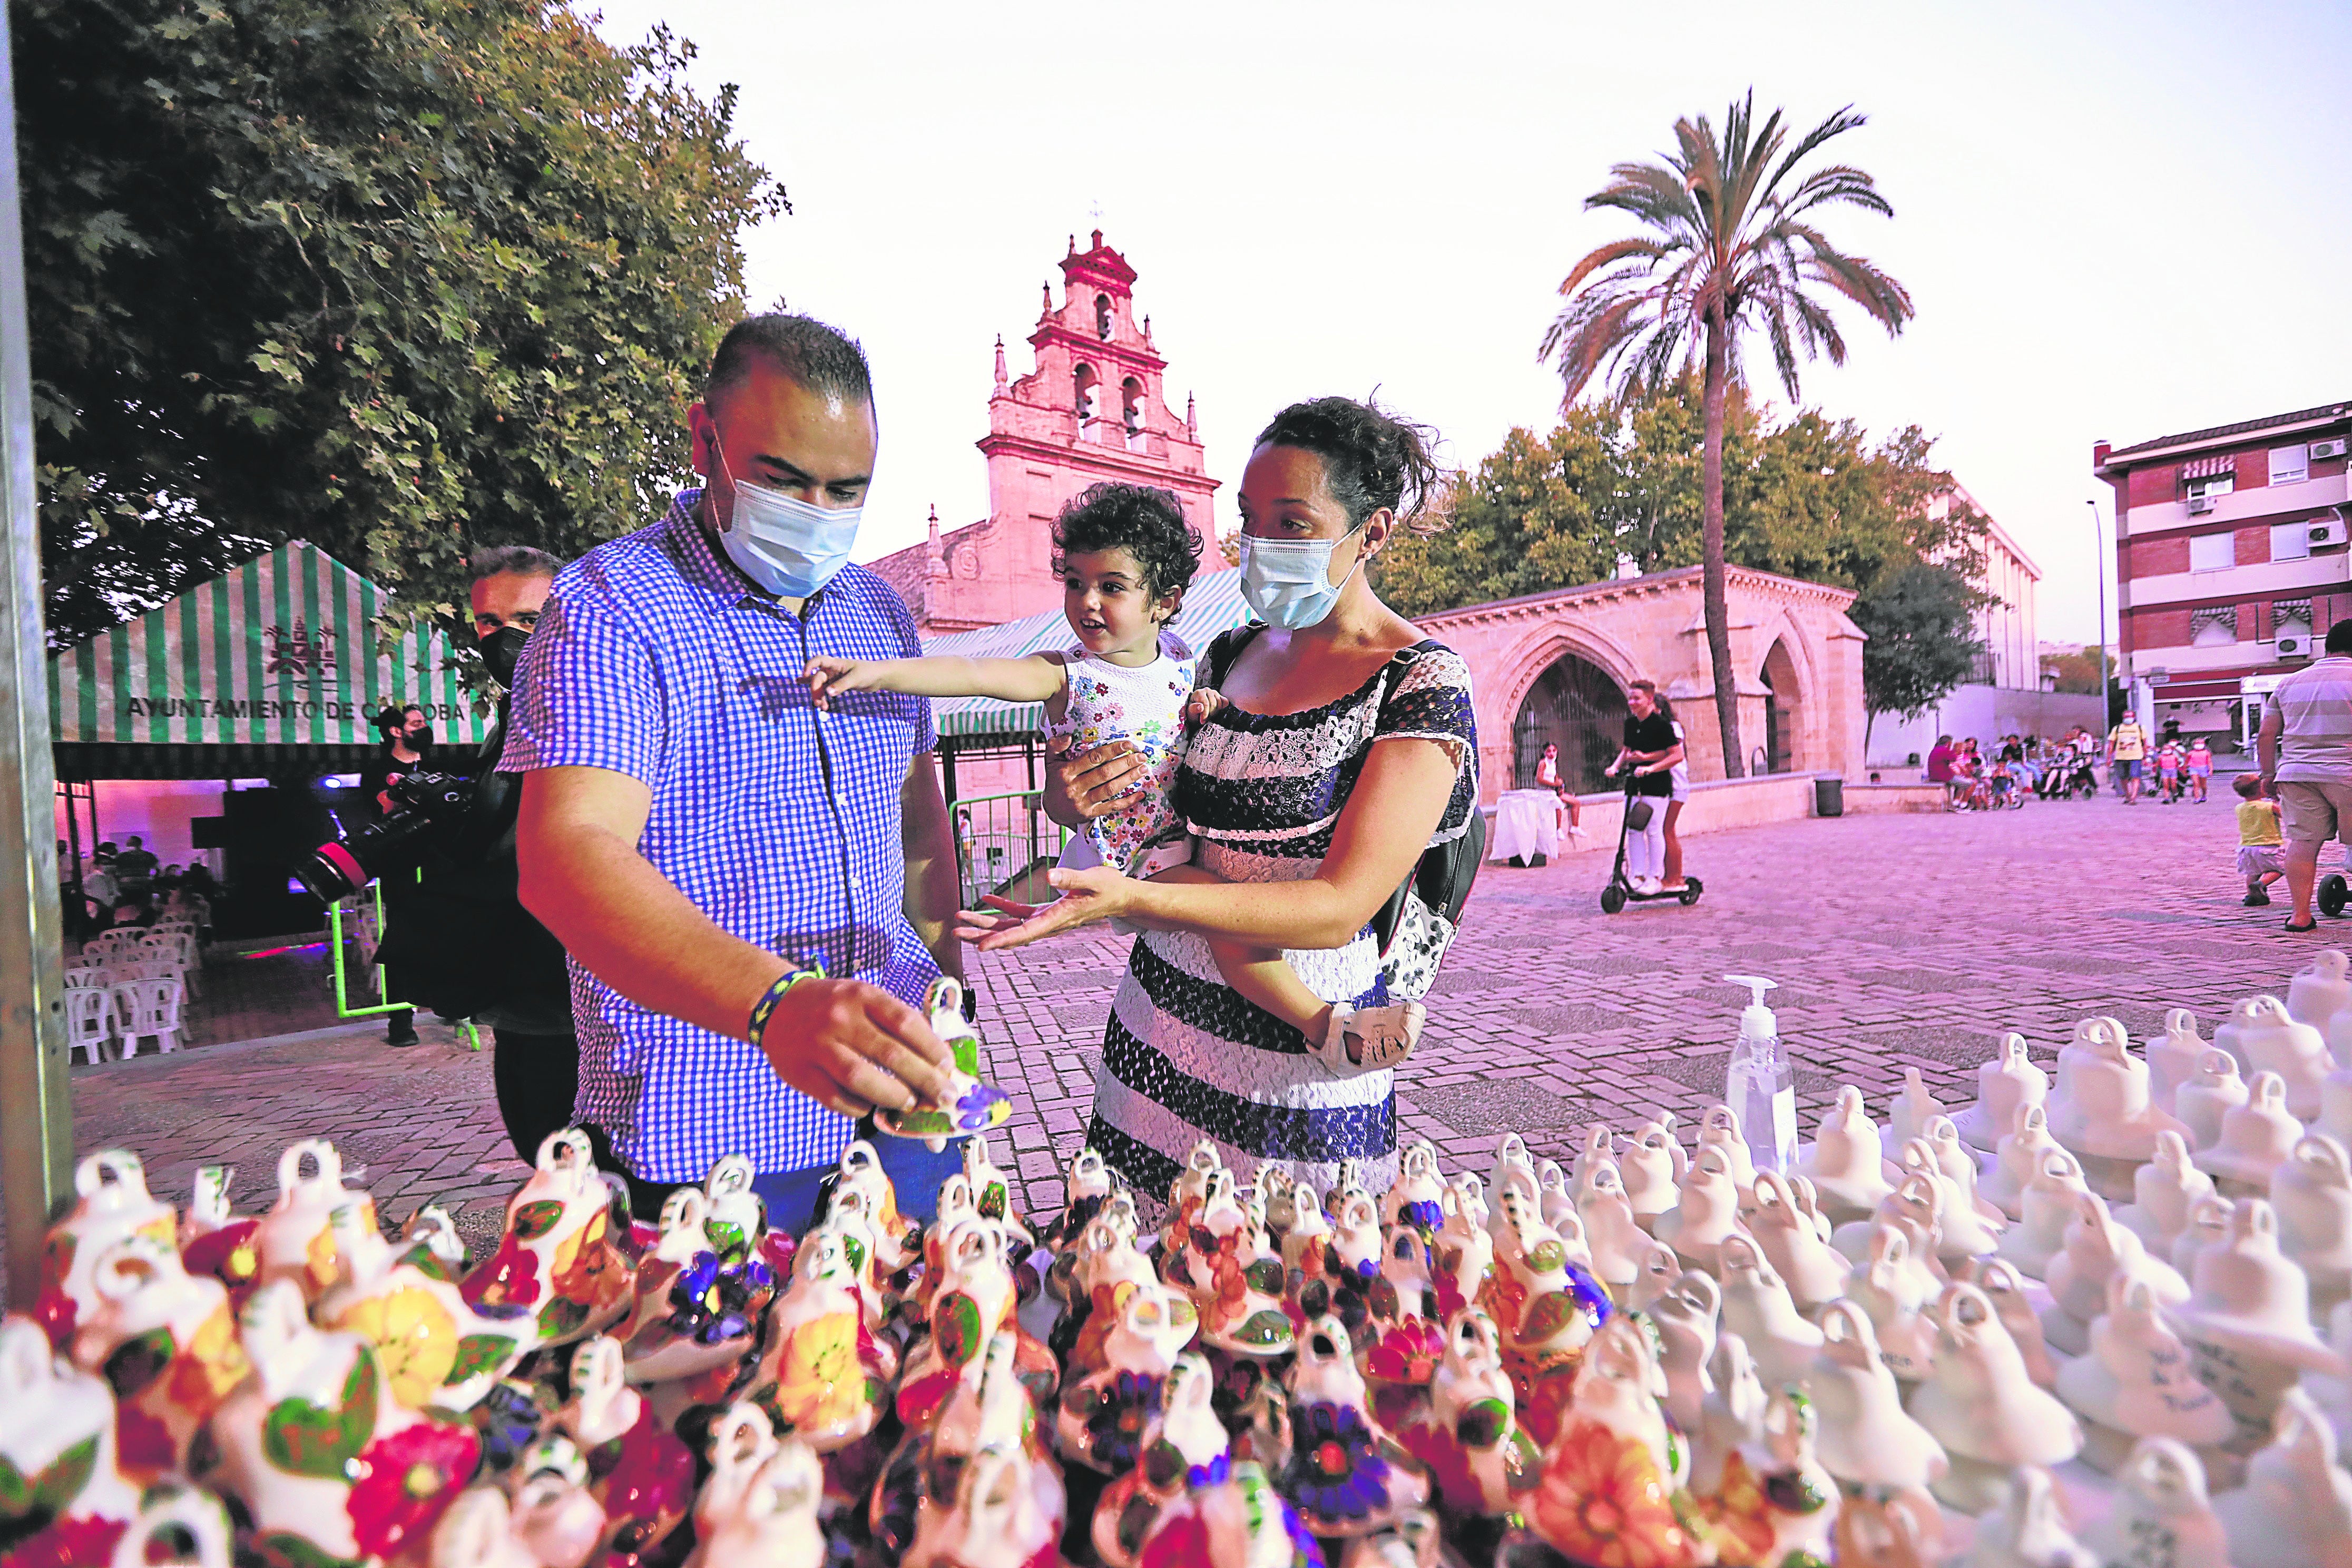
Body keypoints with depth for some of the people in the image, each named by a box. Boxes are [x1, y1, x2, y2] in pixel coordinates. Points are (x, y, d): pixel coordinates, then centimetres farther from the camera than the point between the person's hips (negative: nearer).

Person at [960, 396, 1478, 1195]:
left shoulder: (1424, 682, -12)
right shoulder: (1229, 657, 5)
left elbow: (1341, 906, -22)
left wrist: (1129, 900, -32)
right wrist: (1068, 792, -7)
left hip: (1298, 1062, -5)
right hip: (1160, 1034, 5)